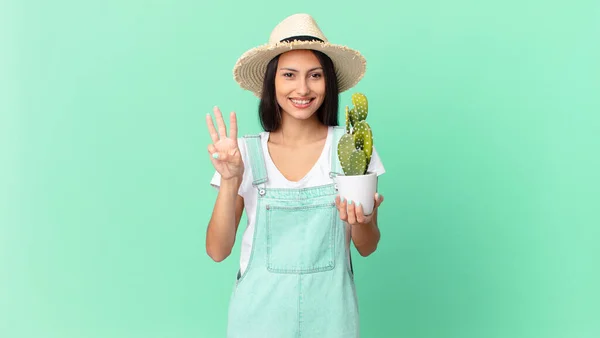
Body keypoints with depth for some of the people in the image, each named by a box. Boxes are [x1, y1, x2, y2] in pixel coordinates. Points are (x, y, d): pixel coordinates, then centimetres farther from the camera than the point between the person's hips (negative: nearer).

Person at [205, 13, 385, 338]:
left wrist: (362, 222, -20)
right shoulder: (246, 152, -6)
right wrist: (229, 182, -19)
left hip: (329, 311, 1)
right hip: (260, 311, 0)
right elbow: (217, 251, -7)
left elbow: (367, 248, 1)